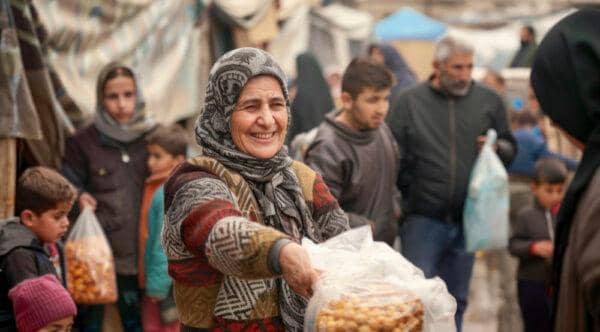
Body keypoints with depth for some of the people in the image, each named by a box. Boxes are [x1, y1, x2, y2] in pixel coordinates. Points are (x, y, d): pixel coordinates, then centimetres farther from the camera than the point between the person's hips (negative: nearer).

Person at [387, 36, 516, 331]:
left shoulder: (489, 101, 4)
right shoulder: (408, 102, -3)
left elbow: (510, 147, 13)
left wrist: (498, 148, -9)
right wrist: (407, 197, -8)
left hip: (468, 221, 3)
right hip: (422, 220, -3)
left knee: (456, 300, 13)